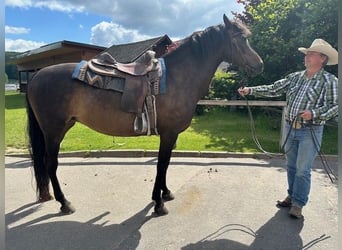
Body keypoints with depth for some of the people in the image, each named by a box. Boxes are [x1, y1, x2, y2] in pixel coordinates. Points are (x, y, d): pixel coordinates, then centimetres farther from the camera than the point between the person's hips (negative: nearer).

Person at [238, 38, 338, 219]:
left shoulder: (330, 81, -7)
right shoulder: (295, 77, 7)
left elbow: (335, 106, -11)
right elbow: (273, 89, 5)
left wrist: (314, 113, -26)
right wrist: (250, 90, -4)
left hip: (310, 131, -5)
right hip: (290, 128, 5)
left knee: (302, 169, 2)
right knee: (291, 166, 15)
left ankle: (298, 204, 16)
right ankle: (292, 196, 32)